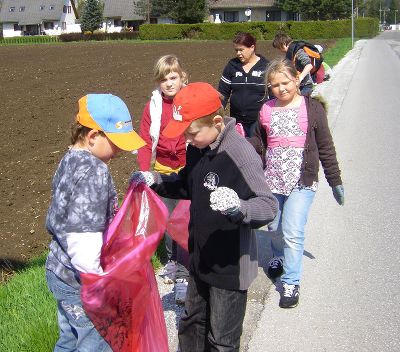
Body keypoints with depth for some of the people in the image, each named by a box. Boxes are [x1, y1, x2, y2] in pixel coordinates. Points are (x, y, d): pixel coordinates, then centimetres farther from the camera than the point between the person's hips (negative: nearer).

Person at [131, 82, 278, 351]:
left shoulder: (241, 155, -27)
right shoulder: (198, 148, -1)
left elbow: (269, 207, -28)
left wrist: (238, 207, -48)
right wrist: (155, 181, -1)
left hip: (230, 267, -8)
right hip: (200, 260, 8)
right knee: (192, 325, 26)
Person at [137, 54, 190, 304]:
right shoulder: (154, 105, 1)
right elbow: (146, 140, 1)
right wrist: (144, 171, -7)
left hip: (188, 168, -4)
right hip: (163, 169, 4)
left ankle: (183, 274, 4)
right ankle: (173, 259, 39)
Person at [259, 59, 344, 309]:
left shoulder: (312, 108, -4)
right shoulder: (266, 110, 2)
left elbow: (325, 147, 1)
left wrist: (335, 181, 3)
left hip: (302, 181, -3)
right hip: (271, 180, 3)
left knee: (293, 232, -8)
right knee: (275, 227, 17)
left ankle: (292, 283, 7)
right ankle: (279, 257, 48)